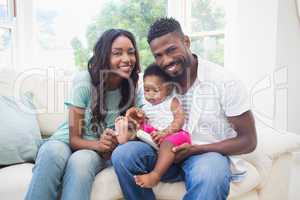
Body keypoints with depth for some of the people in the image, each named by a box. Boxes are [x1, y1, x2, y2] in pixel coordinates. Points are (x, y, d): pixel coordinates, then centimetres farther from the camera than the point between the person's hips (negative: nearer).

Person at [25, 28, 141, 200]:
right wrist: (99, 144, -34)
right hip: (66, 142, -1)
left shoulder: (134, 89, -8)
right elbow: (74, 138, -13)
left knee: (81, 160, -34)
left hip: (97, 153, 1)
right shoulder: (85, 81, -16)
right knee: (52, 152, -36)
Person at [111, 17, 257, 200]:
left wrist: (196, 149, -18)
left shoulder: (225, 82, -12)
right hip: (167, 151, 5)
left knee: (209, 176, -40)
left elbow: (248, 141, -8)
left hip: (210, 153, -4)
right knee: (123, 154, -22)